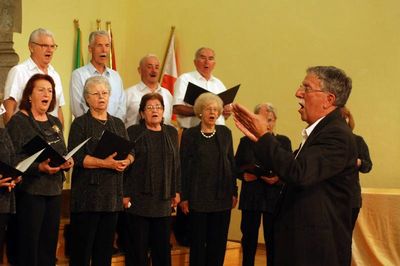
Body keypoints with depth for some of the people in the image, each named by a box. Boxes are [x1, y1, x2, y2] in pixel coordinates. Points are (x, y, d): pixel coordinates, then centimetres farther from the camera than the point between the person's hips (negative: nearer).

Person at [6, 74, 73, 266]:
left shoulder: (55, 123, 16)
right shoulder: (18, 121, -5)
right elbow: (13, 157, -14)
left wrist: (68, 162, 0)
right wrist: (39, 167, -25)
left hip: (54, 190, 6)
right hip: (30, 190, -6)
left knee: (49, 244, 8)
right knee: (28, 245, -4)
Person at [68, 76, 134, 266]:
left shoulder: (118, 124, 17)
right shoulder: (80, 123, 1)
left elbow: (131, 152, 12)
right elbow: (76, 157, -11)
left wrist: (126, 161, -11)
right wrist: (105, 163, -21)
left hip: (112, 193, 5)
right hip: (88, 192, -5)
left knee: (105, 246, 6)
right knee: (82, 245, -4)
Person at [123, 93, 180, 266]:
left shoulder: (171, 133, 12)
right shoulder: (133, 132, -1)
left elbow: (176, 164, 15)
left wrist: (177, 191, 10)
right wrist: (125, 194, -10)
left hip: (164, 199, 4)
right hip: (139, 198, -4)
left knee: (163, 245, 6)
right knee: (138, 246, 1)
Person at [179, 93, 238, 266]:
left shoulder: (225, 133, 8)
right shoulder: (190, 135, 0)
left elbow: (232, 163, 10)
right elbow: (183, 167, 0)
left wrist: (234, 192, 6)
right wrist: (184, 197, -4)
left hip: (222, 195, 3)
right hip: (198, 196, -3)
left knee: (219, 241, 5)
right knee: (198, 241, 3)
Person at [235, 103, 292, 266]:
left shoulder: (284, 141, 4)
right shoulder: (246, 141, 8)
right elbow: (235, 167, 8)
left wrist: (279, 178, -19)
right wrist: (244, 174, -13)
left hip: (275, 197, -1)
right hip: (251, 197, 1)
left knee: (272, 239, 3)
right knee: (249, 237, 7)